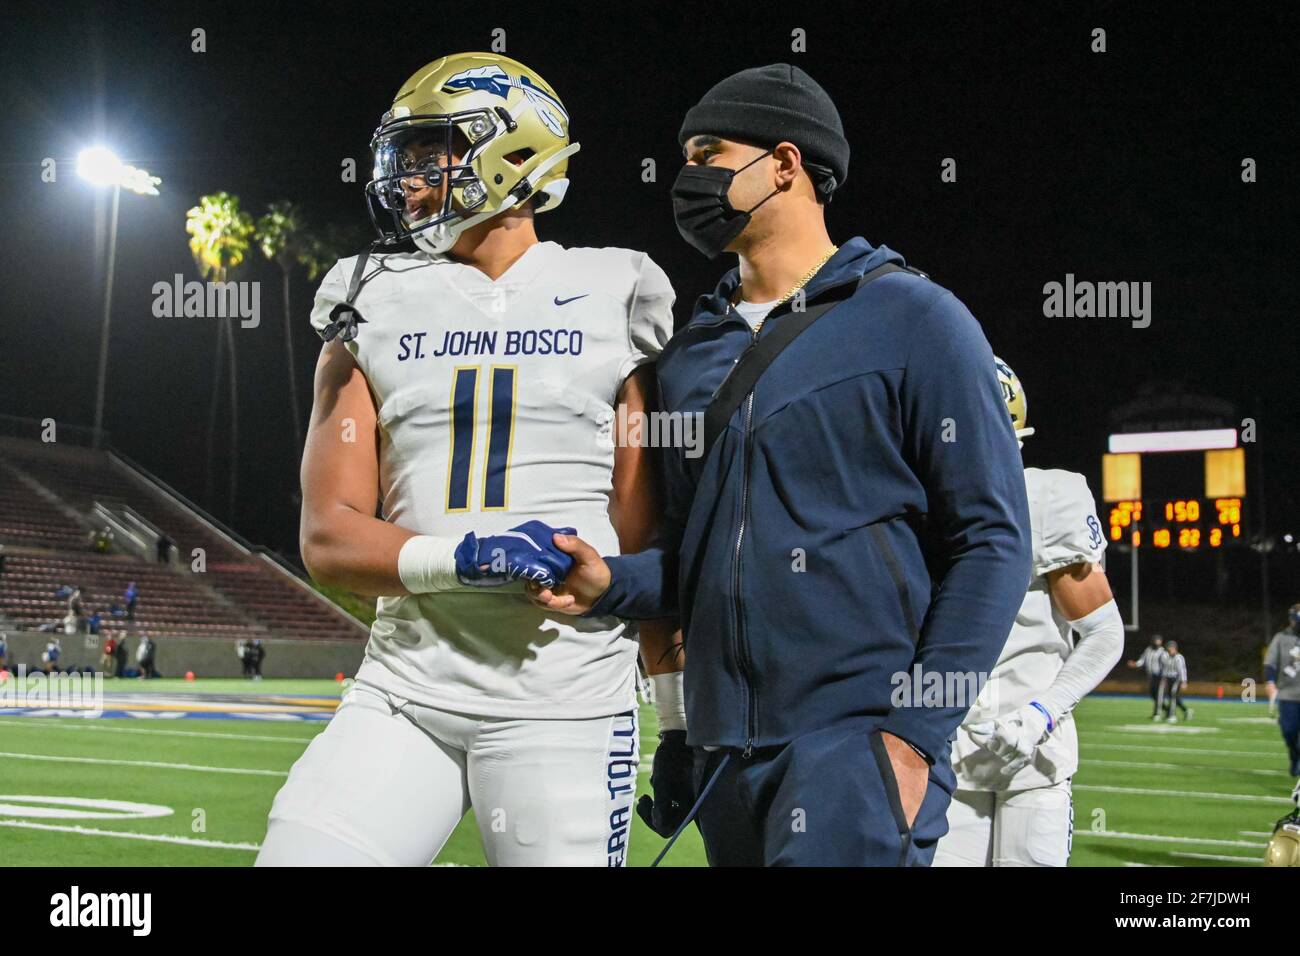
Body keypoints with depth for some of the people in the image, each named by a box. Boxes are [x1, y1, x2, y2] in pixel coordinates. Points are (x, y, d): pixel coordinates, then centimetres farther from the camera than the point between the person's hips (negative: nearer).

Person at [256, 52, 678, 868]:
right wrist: (458, 557, -15)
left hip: (564, 699, -2)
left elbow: (646, 530, 4)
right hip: (405, 687, 3)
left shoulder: (610, 300, 3)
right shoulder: (377, 306, 9)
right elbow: (328, 537, 3)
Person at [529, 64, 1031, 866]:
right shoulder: (693, 354, 15)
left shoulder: (910, 320, -4)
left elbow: (991, 542, -7)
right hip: (725, 751, 7)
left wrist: (914, 732, -14)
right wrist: (610, 584, 0)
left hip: (859, 737, -6)